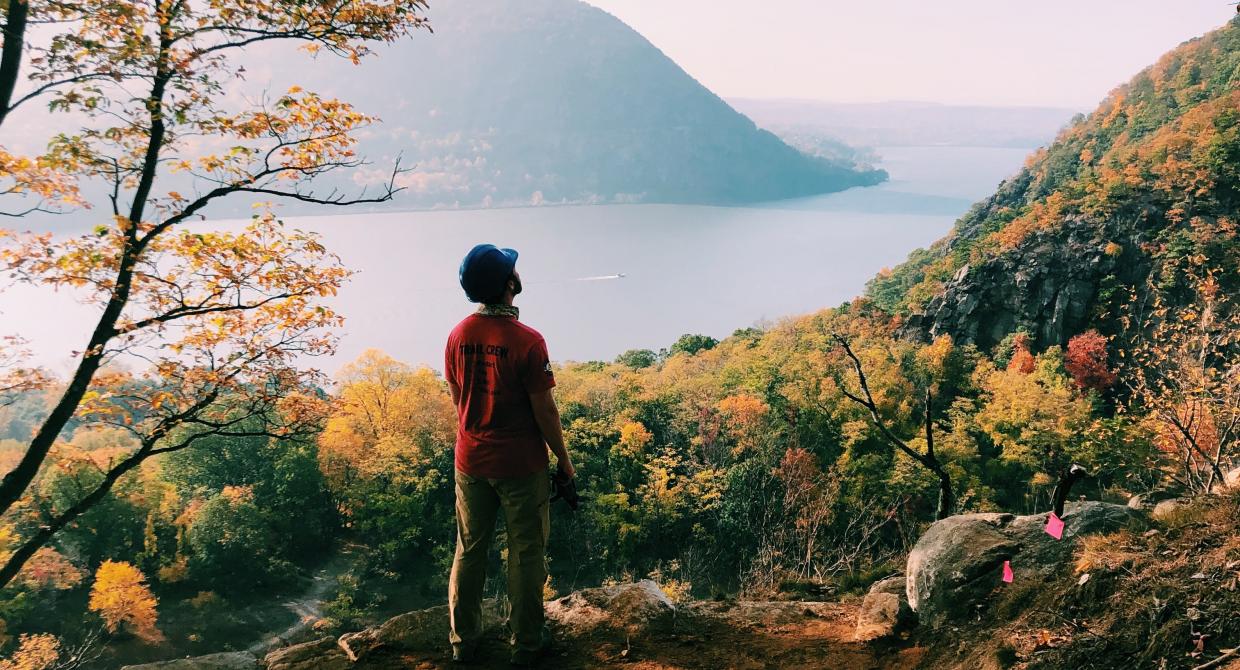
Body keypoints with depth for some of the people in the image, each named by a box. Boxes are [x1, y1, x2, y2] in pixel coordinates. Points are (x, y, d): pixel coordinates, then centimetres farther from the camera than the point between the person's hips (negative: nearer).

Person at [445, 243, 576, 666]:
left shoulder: (458, 335, -4)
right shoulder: (527, 341, -20)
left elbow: (458, 399, 6)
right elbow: (544, 411, -15)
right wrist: (564, 461, -3)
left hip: (470, 461, 5)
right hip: (520, 465, -5)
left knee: (469, 550, 17)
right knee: (526, 555, 10)